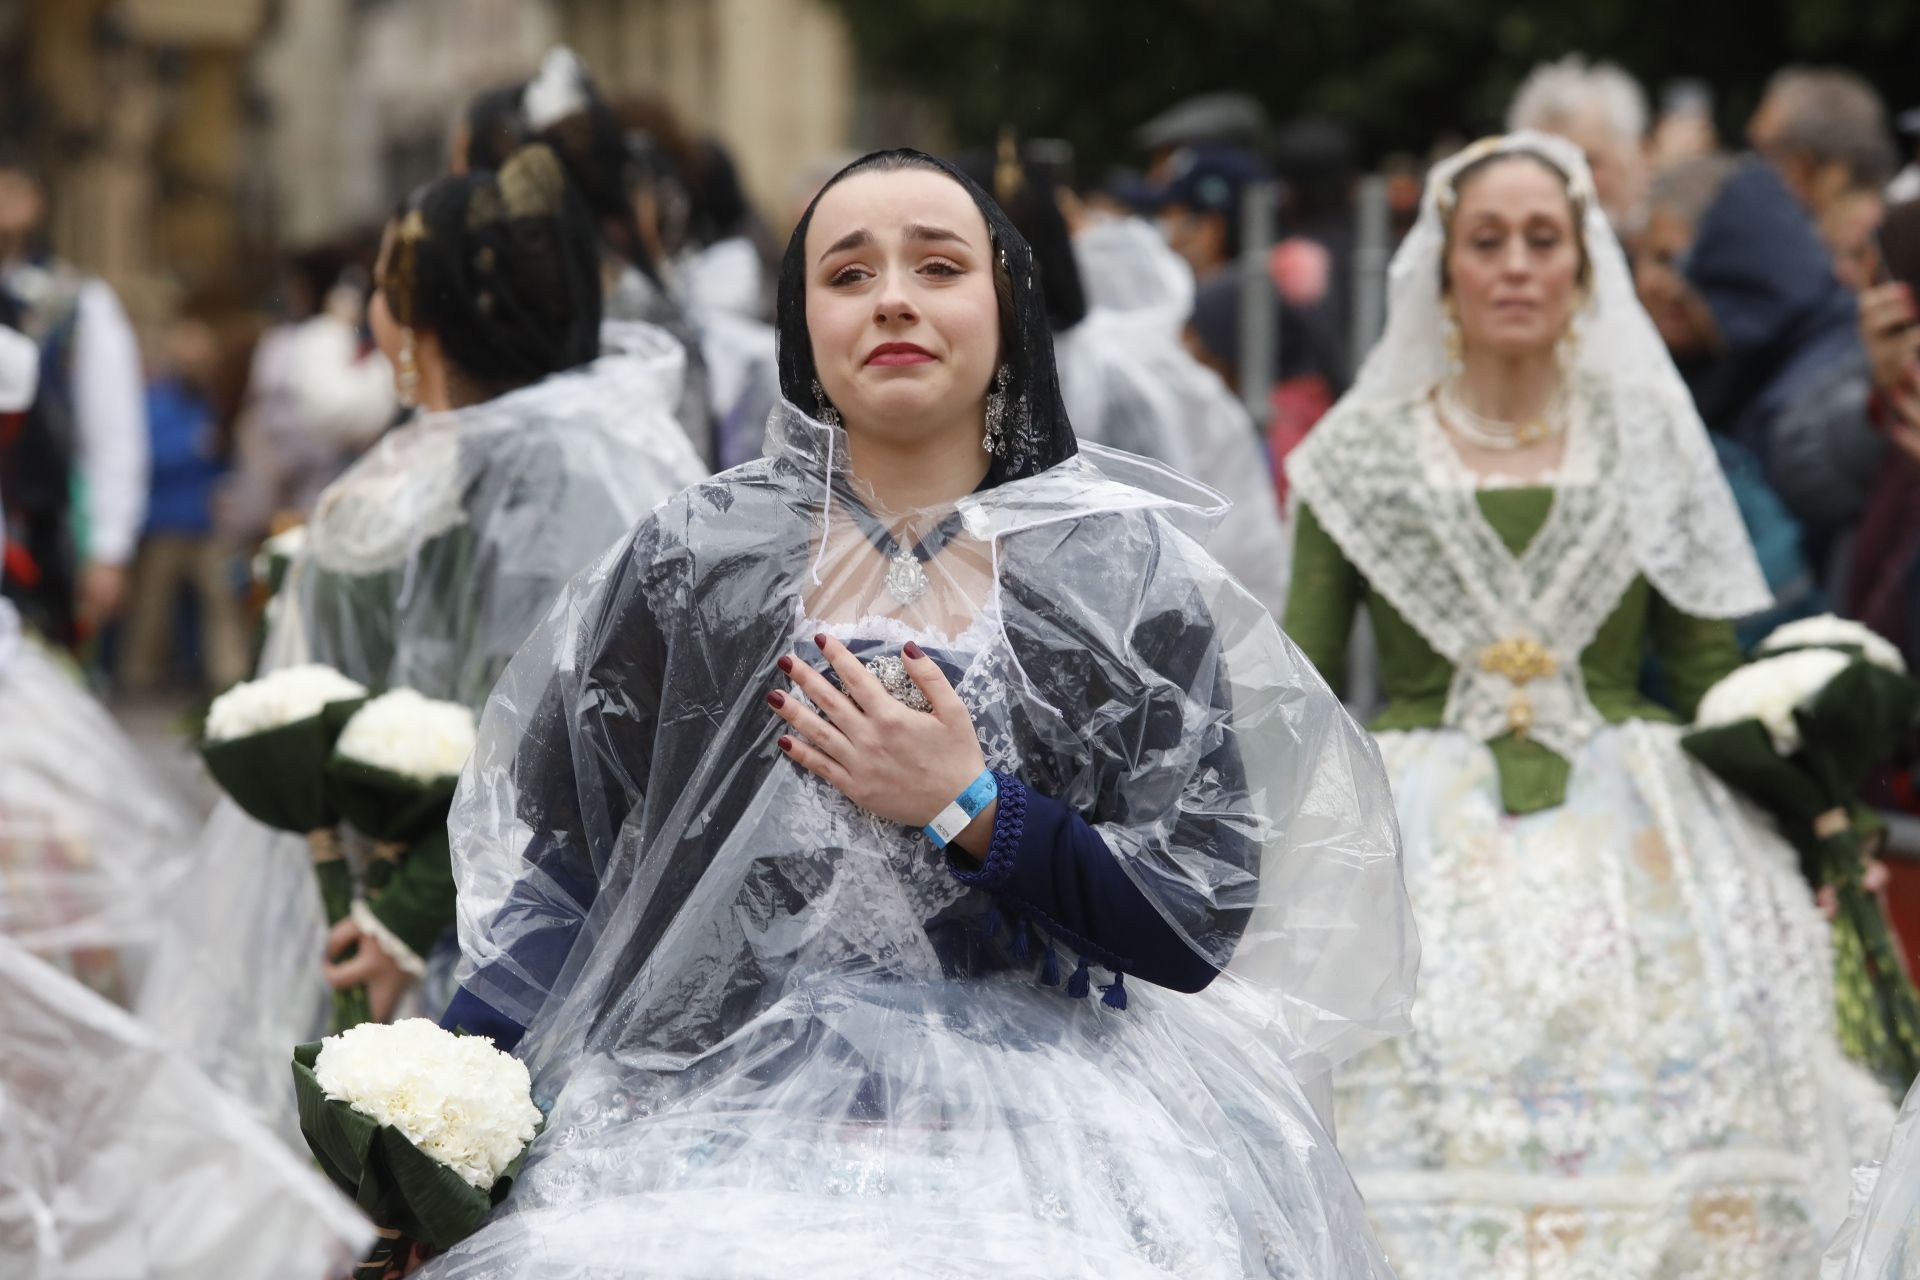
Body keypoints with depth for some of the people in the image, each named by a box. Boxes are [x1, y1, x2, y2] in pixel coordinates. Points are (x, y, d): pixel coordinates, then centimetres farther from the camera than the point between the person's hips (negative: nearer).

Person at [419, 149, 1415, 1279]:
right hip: (721, 1118, 1)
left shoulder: (1123, 571, 3)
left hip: (1031, 1129, -1)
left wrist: (966, 809, -10)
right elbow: (562, 855, 8)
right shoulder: (696, 557, 7)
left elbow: (1201, 920, -1)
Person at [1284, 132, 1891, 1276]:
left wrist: (1792, 848, 0)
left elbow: (1714, 678, 10)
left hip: (1632, 843, 1)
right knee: (1425, 1144, -14)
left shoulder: (1651, 443, 9)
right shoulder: (1362, 454, 7)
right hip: (1424, 846, -1)